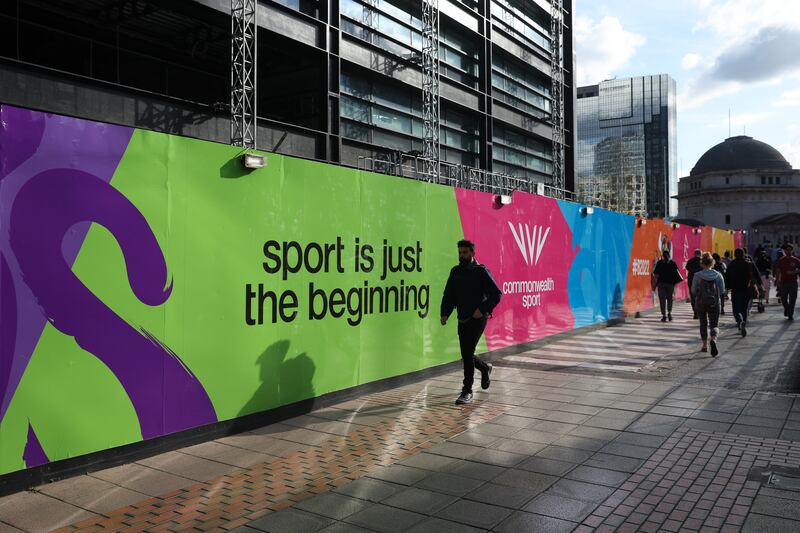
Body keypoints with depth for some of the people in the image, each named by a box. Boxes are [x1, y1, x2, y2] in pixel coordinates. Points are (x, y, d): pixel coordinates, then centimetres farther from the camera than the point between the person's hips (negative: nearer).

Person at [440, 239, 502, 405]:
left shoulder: (481, 271, -6)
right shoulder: (455, 271, 10)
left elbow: (496, 295, -7)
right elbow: (449, 295, 13)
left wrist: (482, 310, -18)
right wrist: (445, 313, -1)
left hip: (477, 319, -6)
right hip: (462, 320, 6)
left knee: (468, 353, -13)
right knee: (466, 355, 11)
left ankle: (467, 391, -4)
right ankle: (485, 368, 42)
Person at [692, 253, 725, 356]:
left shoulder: (697, 275, -9)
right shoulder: (718, 275, -4)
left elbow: (693, 291, -4)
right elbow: (722, 291, -1)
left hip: (701, 303, 0)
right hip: (715, 303, 0)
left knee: (703, 324, 15)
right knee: (714, 324, 4)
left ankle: (705, 346, 21)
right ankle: (713, 340, -26)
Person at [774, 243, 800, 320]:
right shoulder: (781, 260, 5)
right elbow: (778, 271, 5)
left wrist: (794, 272, -12)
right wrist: (778, 281, -3)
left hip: (793, 282, -1)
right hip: (783, 282, 1)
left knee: (792, 300, -3)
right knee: (783, 299, 5)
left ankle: (790, 315, 4)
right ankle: (786, 309, 33)